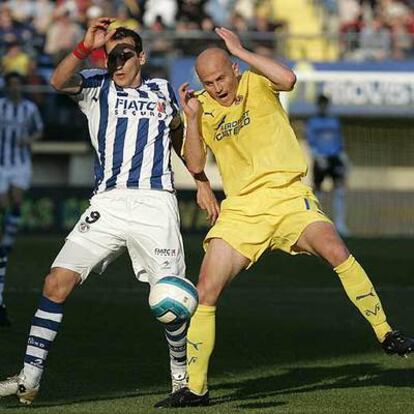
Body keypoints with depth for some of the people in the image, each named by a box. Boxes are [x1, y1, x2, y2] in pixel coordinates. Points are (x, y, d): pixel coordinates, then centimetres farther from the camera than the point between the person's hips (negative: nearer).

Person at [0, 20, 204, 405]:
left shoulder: (161, 90, 16)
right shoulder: (97, 86, 11)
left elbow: (179, 135, 34)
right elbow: (59, 81, -11)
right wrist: (86, 47, -26)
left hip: (154, 205, 0)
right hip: (107, 205, 0)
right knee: (57, 282, -11)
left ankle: (182, 375, 16)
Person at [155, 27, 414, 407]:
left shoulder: (256, 83, 2)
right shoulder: (203, 107, 10)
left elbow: (288, 79, -21)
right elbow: (195, 165, 5)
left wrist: (241, 51, -16)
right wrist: (192, 117, -7)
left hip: (287, 197, -3)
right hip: (240, 209, 3)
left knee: (336, 251, -29)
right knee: (205, 292, -6)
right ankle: (195, 388, 5)